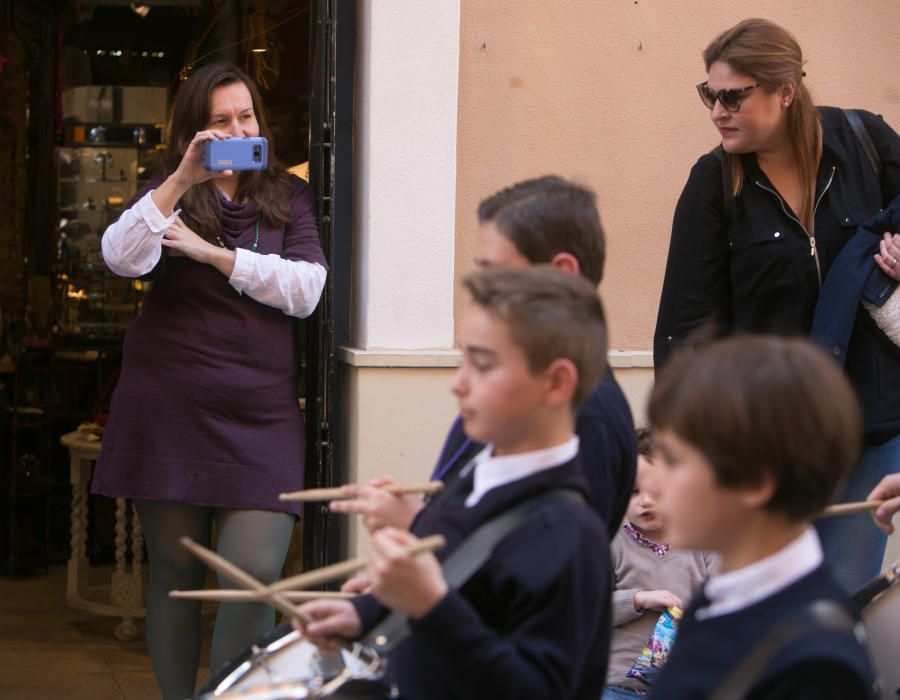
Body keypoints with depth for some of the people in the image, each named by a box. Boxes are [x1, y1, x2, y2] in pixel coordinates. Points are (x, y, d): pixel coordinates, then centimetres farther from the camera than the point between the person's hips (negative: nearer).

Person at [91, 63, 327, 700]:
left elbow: (306, 289, -3)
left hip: (261, 411, 0)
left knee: (255, 575, -11)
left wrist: (211, 252, -8)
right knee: (175, 571, 6)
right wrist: (183, 178, -20)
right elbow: (121, 258, -11)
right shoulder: (168, 194, 9)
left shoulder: (290, 198, 12)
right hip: (169, 404, 0)